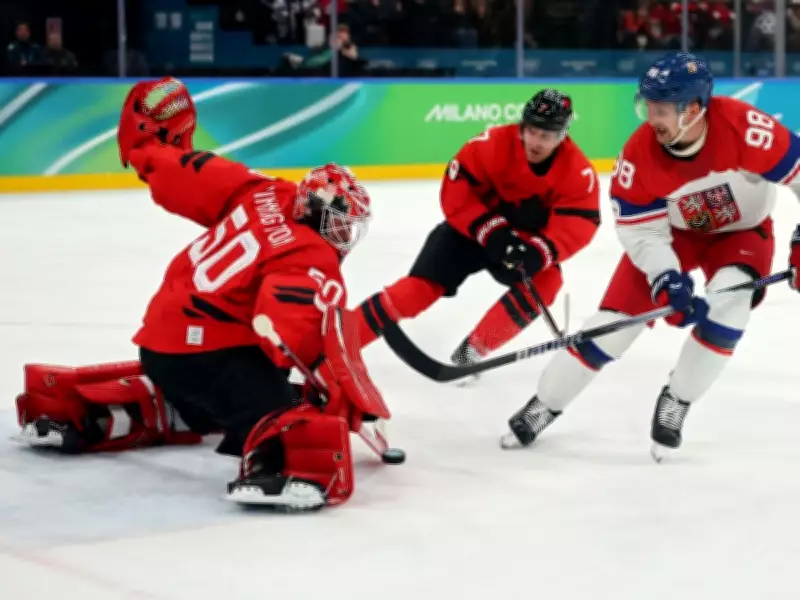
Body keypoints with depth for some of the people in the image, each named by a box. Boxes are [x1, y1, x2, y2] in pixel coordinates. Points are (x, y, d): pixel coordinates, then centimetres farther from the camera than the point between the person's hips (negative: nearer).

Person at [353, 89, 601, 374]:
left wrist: (537, 252, -40)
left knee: (545, 283, -24)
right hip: (474, 227, -2)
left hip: (528, 240, 2)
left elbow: (579, 224, -26)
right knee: (420, 287, -13)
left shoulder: (578, 170, -22)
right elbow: (455, 190, -24)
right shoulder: (494, 144, -27)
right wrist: (490, 231, -31)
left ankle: (470, 352, -14)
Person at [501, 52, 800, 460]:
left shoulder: (744, 128, -35)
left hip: (742, 231, -1)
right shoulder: (639, 153, -26)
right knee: (615, 317, -5)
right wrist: (668, 280, -33)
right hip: (672, 232, 1)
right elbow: (640, 231, -19)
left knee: (726, 305, -28)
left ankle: (675, 403, -7)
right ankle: (544, 405, 10)